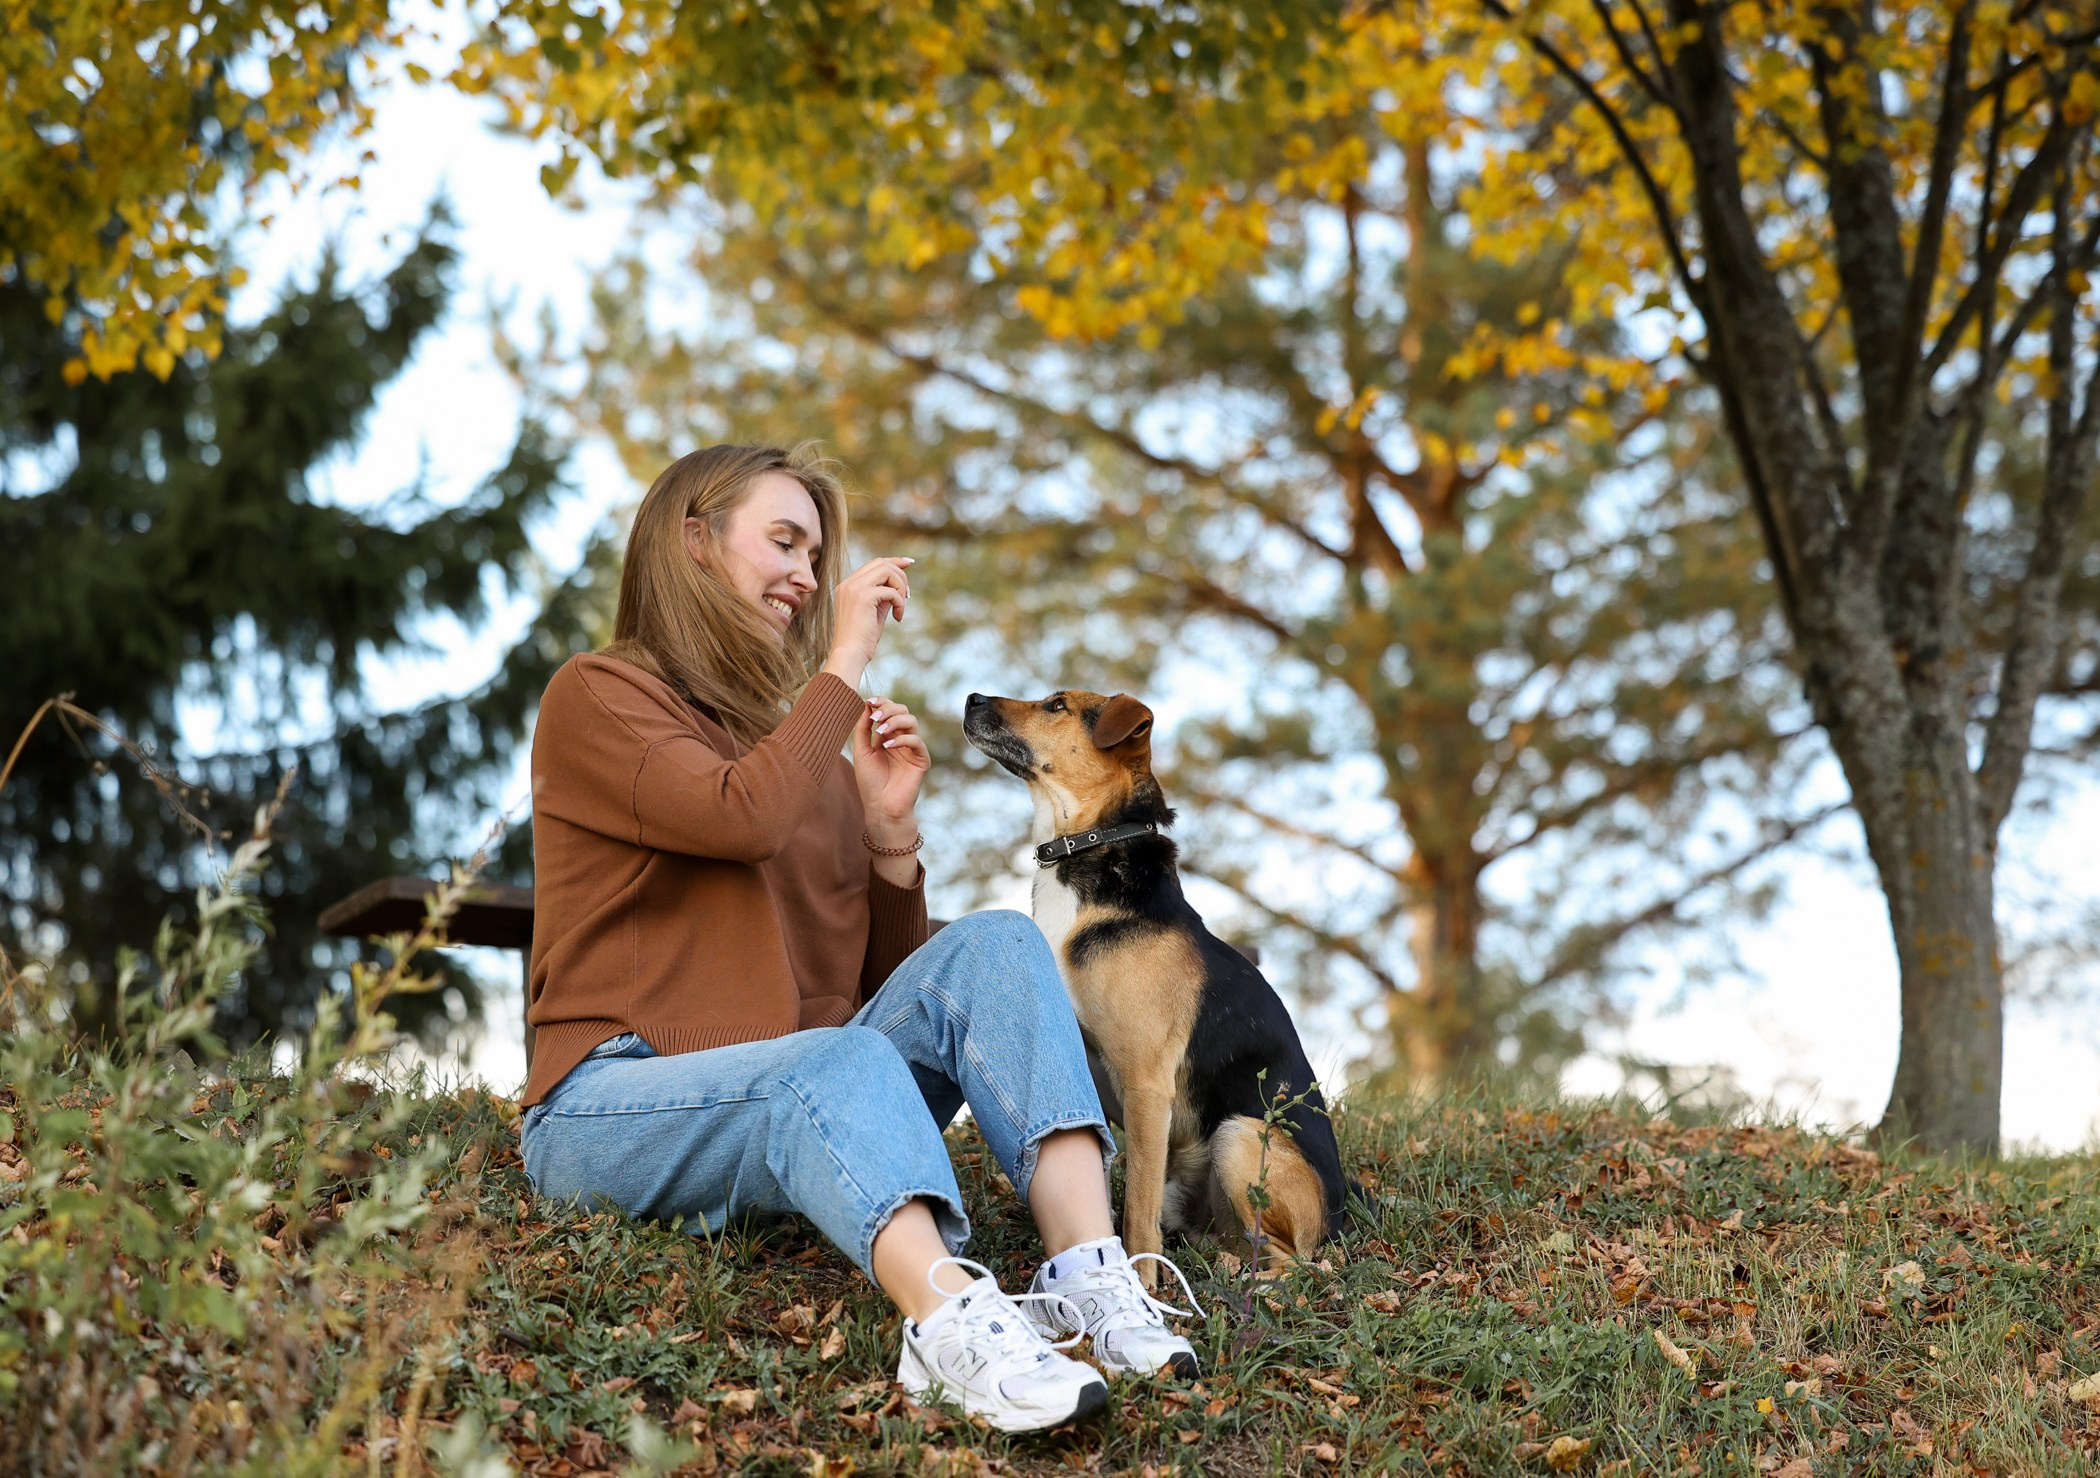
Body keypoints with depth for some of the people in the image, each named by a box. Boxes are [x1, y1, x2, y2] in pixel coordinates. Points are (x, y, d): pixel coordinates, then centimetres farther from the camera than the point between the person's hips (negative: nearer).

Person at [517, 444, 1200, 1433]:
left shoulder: (809, 752, 22)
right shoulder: (597, 698, 3)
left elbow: (884, 979, 20)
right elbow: (743, 819, -18)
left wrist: (889, 826, 5)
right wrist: (846, 660, -8)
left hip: (798, 1095, 6)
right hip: (616, 1106, -6)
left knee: (992, 947, -17)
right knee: (843, 1059, -35)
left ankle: (1088, 1269, -39)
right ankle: (954, 1325, -64)